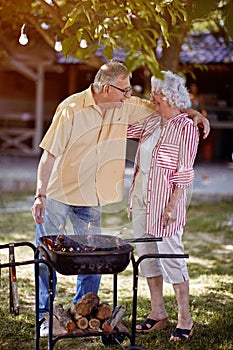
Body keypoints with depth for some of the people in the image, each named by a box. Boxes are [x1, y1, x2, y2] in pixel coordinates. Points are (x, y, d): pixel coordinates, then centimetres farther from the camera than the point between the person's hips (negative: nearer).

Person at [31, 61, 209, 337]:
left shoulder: (126, 107, -2)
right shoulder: (71, 109, -15)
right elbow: (49, 154, -13)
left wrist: (192, 112, -1)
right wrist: (40, 195, -18)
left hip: (92, 200, 4)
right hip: (57, 196, -4)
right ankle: (46, 316, 16)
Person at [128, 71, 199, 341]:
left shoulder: (186, 128, -9)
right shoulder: (152, 122, 10)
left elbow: (184, 172, -13)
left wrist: (173, 205, -18)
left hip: (165, 198, -7)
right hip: (141, 196, 8)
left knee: (170, 254, -4)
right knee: (146, 255, 11)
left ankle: (185, 318, 8)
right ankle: (157, 313, 23)